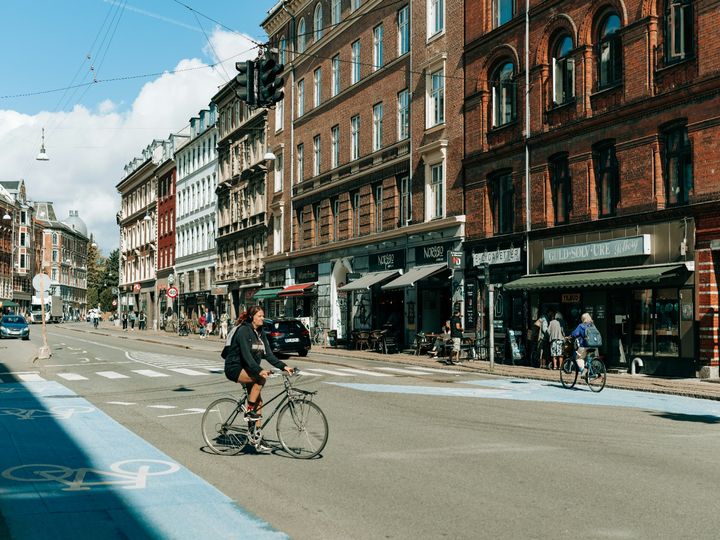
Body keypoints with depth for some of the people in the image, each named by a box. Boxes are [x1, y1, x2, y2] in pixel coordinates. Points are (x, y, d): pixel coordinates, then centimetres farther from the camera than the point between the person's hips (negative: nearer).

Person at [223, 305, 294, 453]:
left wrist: (283, 366, -10)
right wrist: (259, 370, -39)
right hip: (234, 368, -8)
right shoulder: (243, 331, -17)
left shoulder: (260, 333, 8)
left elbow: (268, 354, 4)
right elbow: (246, 354, -28)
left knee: (258, 402, -1)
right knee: (260, 379, -31)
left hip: (248, 369, 8)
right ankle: (249, 411, -18)